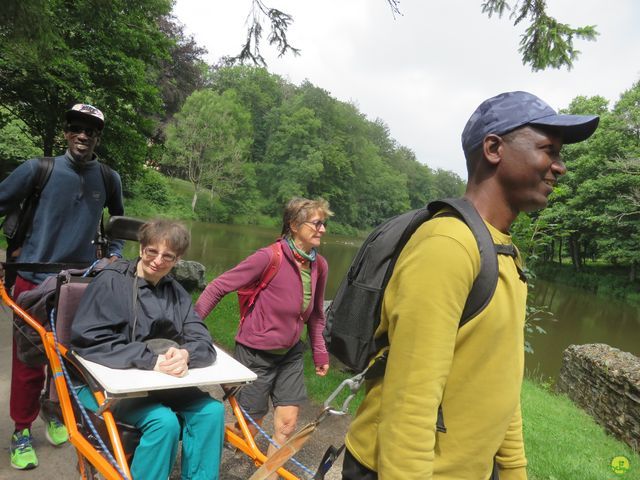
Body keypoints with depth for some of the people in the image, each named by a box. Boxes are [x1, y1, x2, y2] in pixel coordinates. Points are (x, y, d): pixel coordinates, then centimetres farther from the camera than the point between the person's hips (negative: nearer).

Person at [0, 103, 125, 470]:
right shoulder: (38, 169, -5)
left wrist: (115, 254, 7)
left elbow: (119, 221, 18)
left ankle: (58, 414, 37)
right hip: (34, 279, -2)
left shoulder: (109, 179, 3)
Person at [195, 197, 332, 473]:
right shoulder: (269, 257, -23)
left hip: (290, 353, 5)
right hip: (256, 354, -5)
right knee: (250, 426, 9)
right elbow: (219, 287, -17)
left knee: (287, 424, 8)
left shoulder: (319, 266, -4)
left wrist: (320, 352, 12)